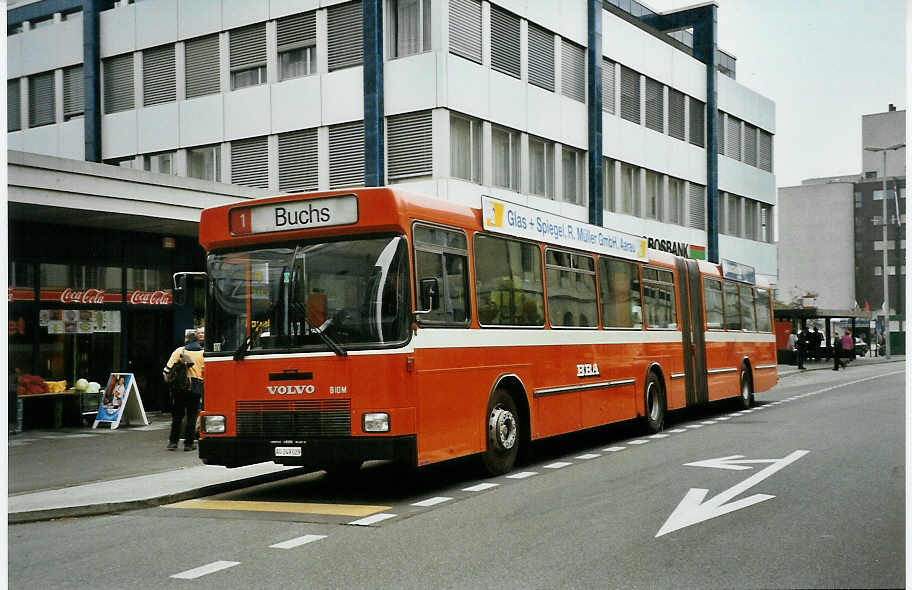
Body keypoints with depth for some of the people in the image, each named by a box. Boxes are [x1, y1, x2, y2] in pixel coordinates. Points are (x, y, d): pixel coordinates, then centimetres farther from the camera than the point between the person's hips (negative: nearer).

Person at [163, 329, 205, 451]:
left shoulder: (179, 351, 3)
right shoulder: (203, 353, 3)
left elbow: (168, 368, -1)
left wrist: (167, 379, 13)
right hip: (196, 387, -1)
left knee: (177, 415, 12)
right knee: (192, 416, 6)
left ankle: (173, 441, 11)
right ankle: (189, 443, 6)